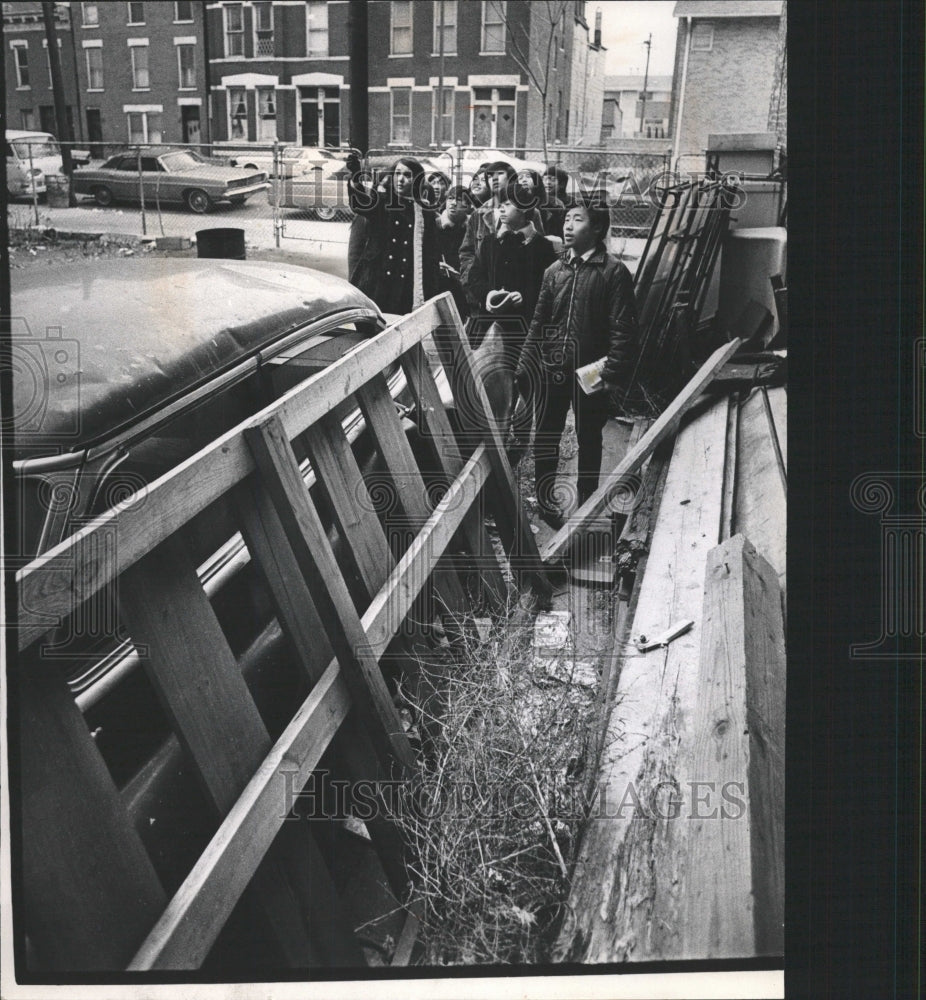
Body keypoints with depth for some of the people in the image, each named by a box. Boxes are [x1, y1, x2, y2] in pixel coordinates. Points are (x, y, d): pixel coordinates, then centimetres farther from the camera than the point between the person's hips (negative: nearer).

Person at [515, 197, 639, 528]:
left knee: (589, 437, 11)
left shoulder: (613, 271, -6)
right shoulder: (555, 270, 8)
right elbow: (539, 322, 11)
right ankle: (545, 498, 25)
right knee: (545, 435, 8)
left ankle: (587, 501, 28)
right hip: (551, 365, 4)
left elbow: (622, 327, -10)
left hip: (590, 370, -4)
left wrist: (614, 372, -18)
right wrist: (525, 364, 6)